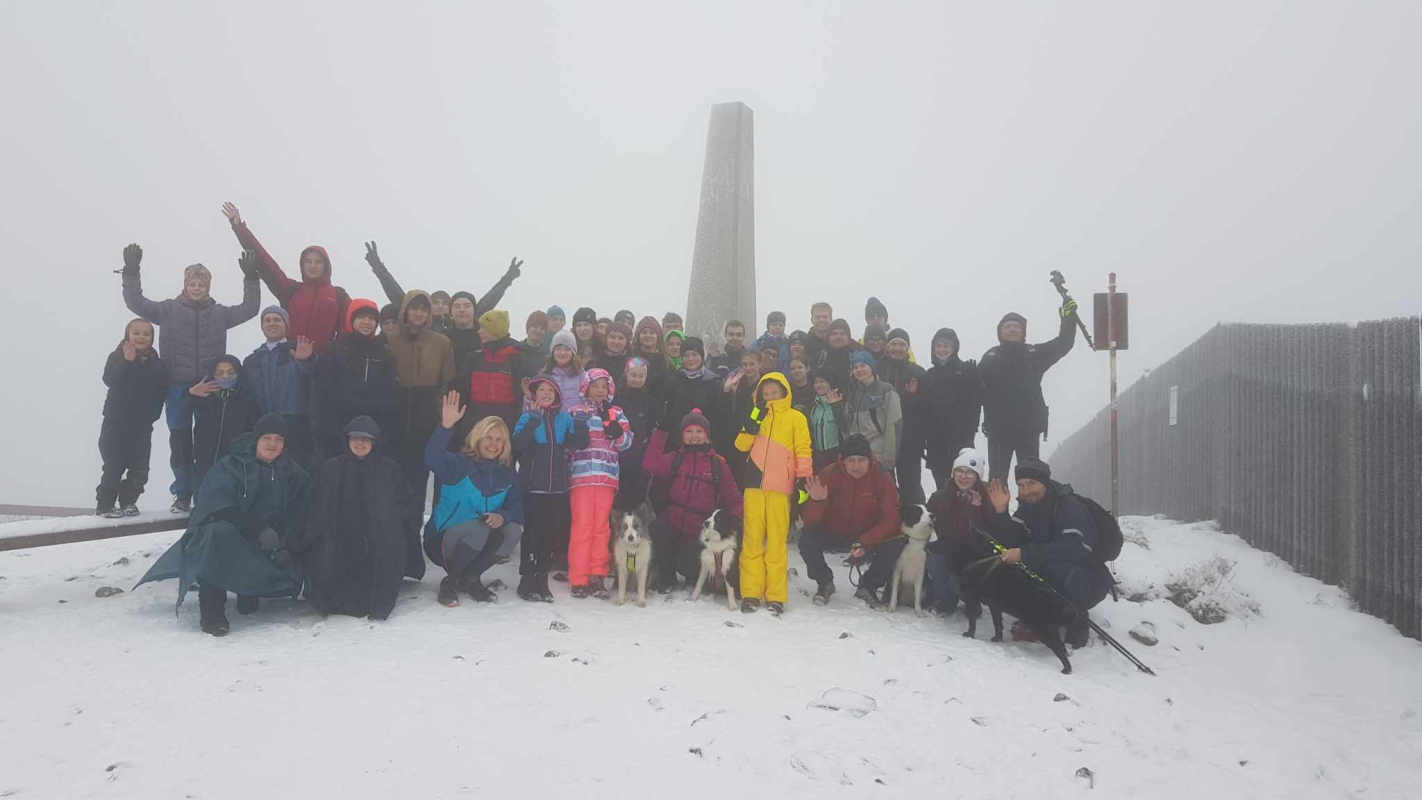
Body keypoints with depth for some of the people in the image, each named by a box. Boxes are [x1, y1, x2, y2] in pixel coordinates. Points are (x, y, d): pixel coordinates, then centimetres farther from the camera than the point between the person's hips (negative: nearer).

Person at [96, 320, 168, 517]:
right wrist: (127, 362, -32)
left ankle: (128, 501, 21)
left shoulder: (157, 364, 5)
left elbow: (161, 394, 3)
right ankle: (105, 505, 6)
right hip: (116, 422, -3)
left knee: (140, 469, 4)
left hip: (142, 425, 3)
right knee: (114, 466, -6)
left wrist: (151, 414, -8)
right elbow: (109, 380, -22)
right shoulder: (117, 357, -4)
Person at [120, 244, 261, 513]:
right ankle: (183, 494, 14)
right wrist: (131, 272, -13)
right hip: (178, 387, 0)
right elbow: (136, 302, -2)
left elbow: (250, 309, 6)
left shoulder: (219, 313, 6)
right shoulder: (169, 309, 3)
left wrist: (251, 278, -5)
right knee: (180, 442, 4)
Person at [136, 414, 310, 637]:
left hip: (265, 550, 3)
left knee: (291, 580, -21)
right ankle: (211, 609, -28)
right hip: (224, 537, -3)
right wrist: (257, 532, -27)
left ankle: (249, 589, 17)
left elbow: (297, 519, 4)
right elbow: (219, 510, -16)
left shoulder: (294, 474, 5)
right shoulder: (229, 468, -6)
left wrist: (283, 546, -15)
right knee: (220, 532, -38)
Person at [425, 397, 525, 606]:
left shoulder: (508, 475, 2)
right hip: (443, 541, -5)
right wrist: (446, 426, -49)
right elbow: (432, 459, -35)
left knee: (513, 529, -21)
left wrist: (503, 516, -26)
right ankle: (451, 581, -8)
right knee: (478, 528, -34)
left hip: (482, 541, 5)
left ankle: (470, 579, -2)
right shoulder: (459, 464, -15)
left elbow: (517, 509, -1)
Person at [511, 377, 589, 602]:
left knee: (553, 534, 7)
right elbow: (517, 444, -15)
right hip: (533, 486, -3)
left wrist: (581, 424, -13)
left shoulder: (565, 418, 10)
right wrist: (533, 423, -25)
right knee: (533, 533, -3)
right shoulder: (528, 417, 1)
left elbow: (580, 443, 2)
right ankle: (527, 581, 5)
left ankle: (542, 580, 17)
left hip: (557, 486, 4)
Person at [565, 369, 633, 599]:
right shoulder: (576, 411, 11)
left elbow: (625, 442, 4)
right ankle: (578, 579, -1)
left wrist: (610, 423, -8)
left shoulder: (616, 413, 16)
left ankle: (597, 577, 7)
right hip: (581, 476, -2)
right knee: (582, 526, -5)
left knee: (602, 527, 2)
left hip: (607, 477, 2)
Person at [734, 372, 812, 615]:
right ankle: (751, 593, 6)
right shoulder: (758, 417, 17)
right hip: (755, 484, 3)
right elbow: (741, 445, 7)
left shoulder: (795, 418, 7)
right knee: (752, 539, 2)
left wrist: (803, 479, -6)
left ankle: (776, 596, 1)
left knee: (777, 541, -3)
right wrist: (753, 423, -6)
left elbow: (803, 450, 2)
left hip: (780, 487, -3)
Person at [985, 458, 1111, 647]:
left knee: (1052, 566, -34)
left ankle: (1076, 624, -13)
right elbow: (1009, 541, -7)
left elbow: (1074, 547, -35)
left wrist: (1025, 553, -38)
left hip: (1089, 582, -6)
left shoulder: (1070, 506, -20)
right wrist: (1000, 511, -21)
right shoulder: (1028, 508, 3)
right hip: (1054, 583, 6)